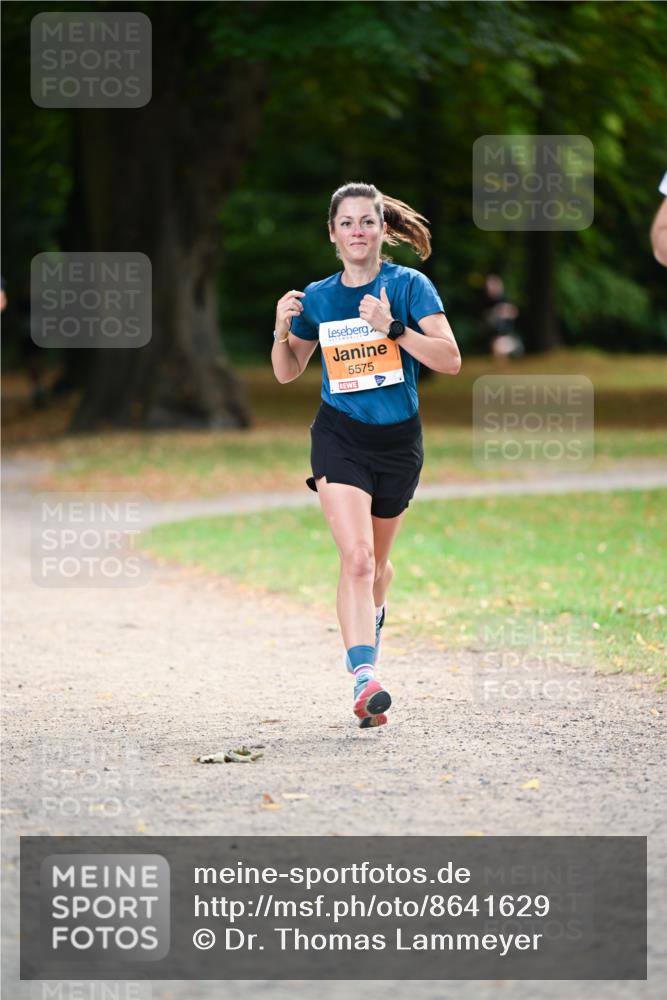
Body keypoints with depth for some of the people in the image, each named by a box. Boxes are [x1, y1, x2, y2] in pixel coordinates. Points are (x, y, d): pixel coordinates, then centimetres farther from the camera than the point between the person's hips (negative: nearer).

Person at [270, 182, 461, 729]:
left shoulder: (408, 286, -6)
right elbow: (287, 373, 13)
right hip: (340, 437, 0)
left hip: (398, 441, 0)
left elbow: (450, 359, -15)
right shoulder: (316, 298, 2)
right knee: (356, 557, -19)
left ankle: (373, 612, 53)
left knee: (376, 560, 17)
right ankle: (365, 679, -27)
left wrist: (393, 328, -25)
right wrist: (283, 332, -6)